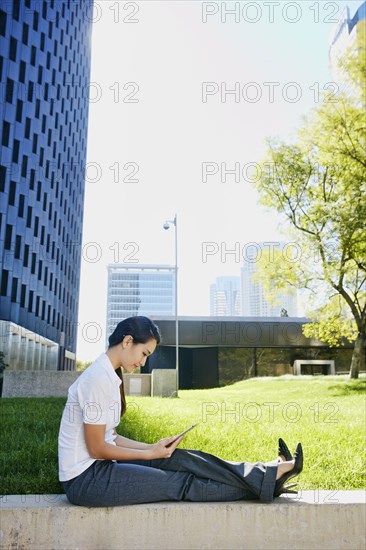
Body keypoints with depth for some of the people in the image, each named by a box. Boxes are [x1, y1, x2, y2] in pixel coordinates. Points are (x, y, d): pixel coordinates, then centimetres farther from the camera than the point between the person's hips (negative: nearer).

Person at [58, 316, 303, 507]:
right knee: (182, 482, -8)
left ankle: (269, 474, 4)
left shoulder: (109, 376, 8)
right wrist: (151, 453, -10)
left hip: (98, 466, 8)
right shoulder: (99, 379, -22)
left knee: (184, 459, -1)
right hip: (85, 479, -8)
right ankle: (267, 480, 2)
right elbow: (97, 448, -19)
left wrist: (153, 447, 2)